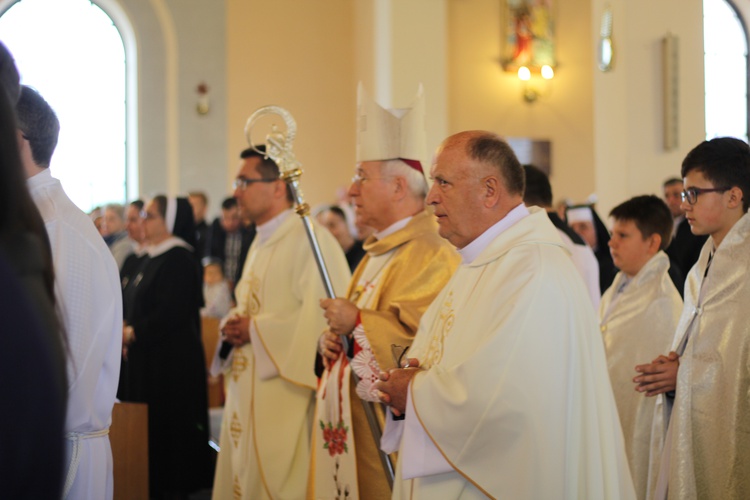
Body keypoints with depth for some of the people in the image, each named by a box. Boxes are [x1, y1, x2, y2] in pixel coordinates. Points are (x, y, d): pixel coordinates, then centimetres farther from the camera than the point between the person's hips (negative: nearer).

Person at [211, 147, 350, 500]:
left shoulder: (309, 239, -13)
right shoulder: (261, 243, 18)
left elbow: (322, 315, -23)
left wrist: (255, 330, -16)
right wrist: (234, 327, 4)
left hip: (283, 390, -9)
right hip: (248, 389, 9)